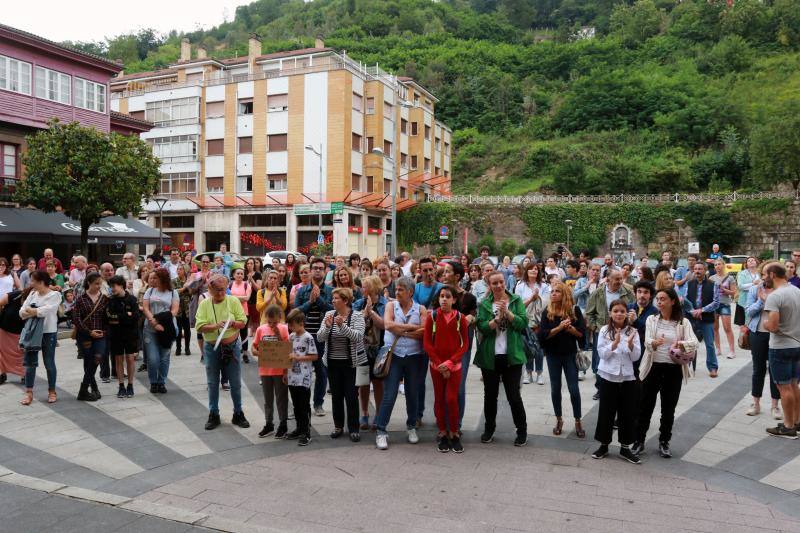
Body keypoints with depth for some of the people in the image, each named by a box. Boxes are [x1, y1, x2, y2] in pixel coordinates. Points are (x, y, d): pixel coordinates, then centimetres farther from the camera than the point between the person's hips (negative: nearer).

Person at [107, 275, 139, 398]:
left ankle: (130, 386, 13)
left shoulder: (132, 299, -5)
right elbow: (108, 317, -10)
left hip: (130, 333, -2)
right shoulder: (110, 300, 0)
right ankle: (121, 386, 14)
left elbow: (135, 317, -14)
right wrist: (126, 316, -15)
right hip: (115, 334, 2)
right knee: (119, 359, 6)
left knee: (130, 359, 1)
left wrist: (117, 318, -14)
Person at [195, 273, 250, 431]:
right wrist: (216, 326, -26)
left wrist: (233, 323, -23)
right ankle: (213, 415, 22)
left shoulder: (233, 301, -3)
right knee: (212, 383, 10)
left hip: (232, 346, 0)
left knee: (235, 382, 7)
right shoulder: (204, 304, -3)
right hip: (211, 348, 0)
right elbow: (199, 326, -11)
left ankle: (238, 414, 20)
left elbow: (243, 322, -2)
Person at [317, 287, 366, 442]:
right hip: (332, 362, 4)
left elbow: (357, 336, -22)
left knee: (351, 395, -1)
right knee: (336, 395, 11)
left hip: (351, 362, -4)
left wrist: (342, 326, -34)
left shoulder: (357, 316, -7)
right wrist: (327, 326, -22)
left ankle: (353, 429, 11)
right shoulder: (329, 315, 3)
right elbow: (320, 338, -3)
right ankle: (338, 426, 25)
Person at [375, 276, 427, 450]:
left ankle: (411, 426, 30)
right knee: (389, 395, -3)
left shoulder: (420, 309, 3)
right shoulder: (391, 305, 4)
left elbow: (424, 332, -11)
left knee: (412, 394, 12)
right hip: (394, 355, -1)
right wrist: (412, 327, -11)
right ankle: (381, 431, 5)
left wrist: (400, 331, -12)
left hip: (413, 356, 1)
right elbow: (388, 325, -14)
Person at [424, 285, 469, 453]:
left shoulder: (460, 318, -3)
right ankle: (443, 433, 18)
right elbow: (427, 343, -4)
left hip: (454, 365, -1)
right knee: (439, 399, 6)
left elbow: (465, 344, -3)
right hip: (436, 365, 1)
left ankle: (454, 434, 10)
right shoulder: (432, 317, -4)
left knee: (452, 399, -6)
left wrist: (450, 362, -13)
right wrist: (439, 364, -10)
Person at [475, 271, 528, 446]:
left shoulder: (516, 300, 1)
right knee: (490, 395, 13)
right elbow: (482, 327, -9)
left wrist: (507, 312, -19)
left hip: (511, 356, -1)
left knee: (513, 395, 1)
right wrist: (497, 318, -23)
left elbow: (523, 323, -9)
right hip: (489, 356, 2)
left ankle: (522, 430, 18)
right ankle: (489, 428, 30)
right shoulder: (484, 304, 2)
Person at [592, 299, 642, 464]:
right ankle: (604, 445, 20)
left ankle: (625, 447, 20)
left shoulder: (633, 331, 1)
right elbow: (602, 354, -8)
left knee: (628, 413, 6)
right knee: (606, 412, 5)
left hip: (627, 377, 1)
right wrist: (615, 343, -23)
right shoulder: (604, 330, -3)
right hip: (608, 376, -1)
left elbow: (636, 357, -4)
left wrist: (630, 344, -22)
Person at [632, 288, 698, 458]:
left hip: (673, 370, 0)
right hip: (653, 368, 0)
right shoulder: (652, 319, 1)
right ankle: (639, 441, 17)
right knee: (645, 406, 5)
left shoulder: (683, 322, -1)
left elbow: (694, 343, -16)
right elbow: (647, 342, -13)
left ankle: (664, 442, 25)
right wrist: (655, 343, -37)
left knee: (668, 409, 9)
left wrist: (681, 344, -37)